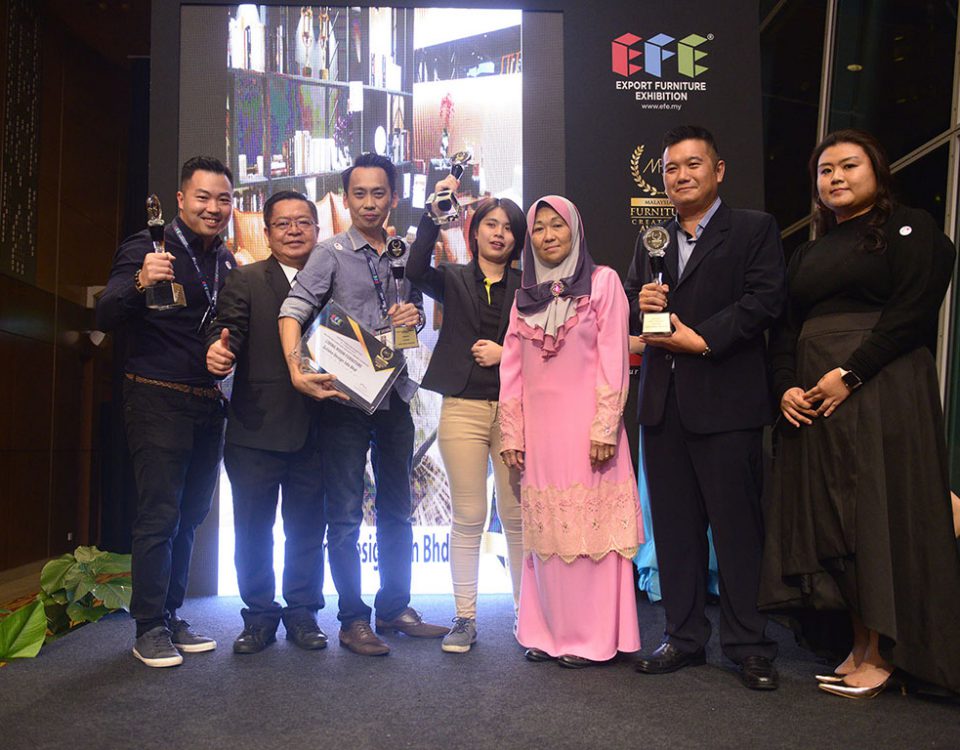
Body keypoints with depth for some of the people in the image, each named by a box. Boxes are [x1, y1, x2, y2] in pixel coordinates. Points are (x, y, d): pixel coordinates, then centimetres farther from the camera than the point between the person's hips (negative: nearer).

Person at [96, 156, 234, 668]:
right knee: (159, 515, -5)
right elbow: (106, 318, -17)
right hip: (157, 399, -6)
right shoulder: (148, 248, -7)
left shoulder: (227, 262, 12)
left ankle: (171, 618, 23)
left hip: (208, 404, 6)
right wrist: (139, 283, -35)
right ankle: (149, 629, 8)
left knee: (190, 516, 11)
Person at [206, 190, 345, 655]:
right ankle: (259, 616, 23)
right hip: (256, 429, -2)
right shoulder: (245, 280, 2)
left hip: (313, 431, 2)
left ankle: (303, 613, 27)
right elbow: (228, 332, -12)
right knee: (253, 530, 8)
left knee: (307, 529, 12)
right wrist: (219, 351, -33)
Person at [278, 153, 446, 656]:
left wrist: (414, 317, -3)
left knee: (397, 510, 14)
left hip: (394, 396, 6)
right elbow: (293, 310, -15)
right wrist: (297, 369, -30)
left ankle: (395, 608, 28)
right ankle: (352, 619, 15)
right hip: (345, 398, -5)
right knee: (345, 515, 2)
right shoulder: (332, 253, -4)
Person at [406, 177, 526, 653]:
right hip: (463, 408, 0)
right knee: (468, 517, 3)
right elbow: (416, 271, -11)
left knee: (518, 516, 4)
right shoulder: (454, 280, 9)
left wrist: (507, 353, -9)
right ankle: (465, 618, 13)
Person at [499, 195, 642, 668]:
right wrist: (511, 434, 6)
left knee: (589, 525, 0)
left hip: (585, 426, -4)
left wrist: (605, 428, -12)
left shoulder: (602, 282, 2)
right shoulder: (525, 295, 15)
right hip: (538, 427, 4)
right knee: (546, 530, 8)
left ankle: (593, 638, 10)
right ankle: (549, 632, 18)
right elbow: (512, 368, 12)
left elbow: (613, 360, -5)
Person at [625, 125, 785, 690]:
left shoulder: (755, 229, 4)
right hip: (663, 401, 5)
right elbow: (628, 307, 19)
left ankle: (750, 647, 13)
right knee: (674, 526, 9)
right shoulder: (652, 239, 20)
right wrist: (640, 304, -4)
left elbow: (765, 299, -8)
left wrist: (702, 337, -14)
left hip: (724, 399, -5)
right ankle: (685, 637, 21)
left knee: (737, 526, 0)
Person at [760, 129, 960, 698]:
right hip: (811, 399, 6)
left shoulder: (911, 229, 2)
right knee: (829, 515, 4)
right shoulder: (809, 254, 20)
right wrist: (786, 387, -2)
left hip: (881, 390, -6)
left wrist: (849, 373, -18)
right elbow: (786, 329, 14)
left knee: (880, 513, -4)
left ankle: (881, 654, 7)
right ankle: (860, 645, 13)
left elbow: (912, 311, -11)